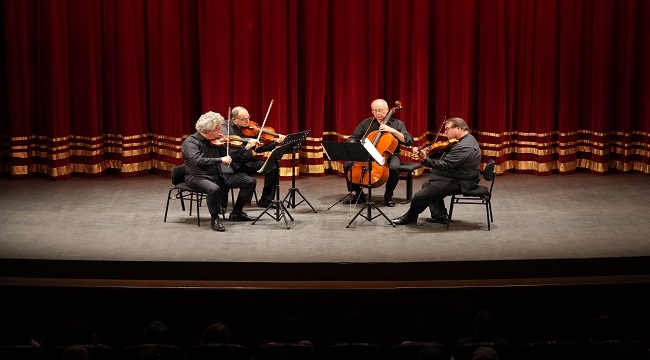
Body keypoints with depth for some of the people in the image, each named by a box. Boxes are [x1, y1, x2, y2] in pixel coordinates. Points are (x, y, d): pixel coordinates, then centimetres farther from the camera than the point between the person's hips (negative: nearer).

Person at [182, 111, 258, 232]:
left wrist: (246, 148, 2)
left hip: (218, 175, 7)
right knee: (214, 189, -41)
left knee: (250, 181, 0)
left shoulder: (215, 141, 8)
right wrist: (220, 160, -29)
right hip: (198, 177, -7)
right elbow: (197, 160, -29)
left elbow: (230, 156, 15)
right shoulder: (191, 141, -13)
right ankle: (215, 219, -17)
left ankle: (236, 213, 14)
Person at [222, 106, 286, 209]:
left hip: (247, 162, 5)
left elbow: (259, 149, 16)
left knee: (272, 167, -11)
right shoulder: (225, 126, -2)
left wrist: (277, 142, 3)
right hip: (232, 163, -5)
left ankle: (265, 200, 2)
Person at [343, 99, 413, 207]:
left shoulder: (397, 123, -1)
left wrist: (393, 130, -21)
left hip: (389, 155, -3)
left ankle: (388, 196, -12)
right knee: (348, 165, -19)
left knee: (394, 167, -37)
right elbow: (352, 138, 11)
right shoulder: (366, 123, 6)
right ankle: (358, 194, 1)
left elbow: (409, 141, -10)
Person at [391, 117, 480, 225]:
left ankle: (409, 218, 15)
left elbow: (445, 165, -31)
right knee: (426, 185, 30)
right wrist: (422, 150, -4)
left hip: (458, 182, -12)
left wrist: (425, 160, -36)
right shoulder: (465, 139, 8)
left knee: (420, 196, -11)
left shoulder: (464, 147, -27)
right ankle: (440, 215, 21)